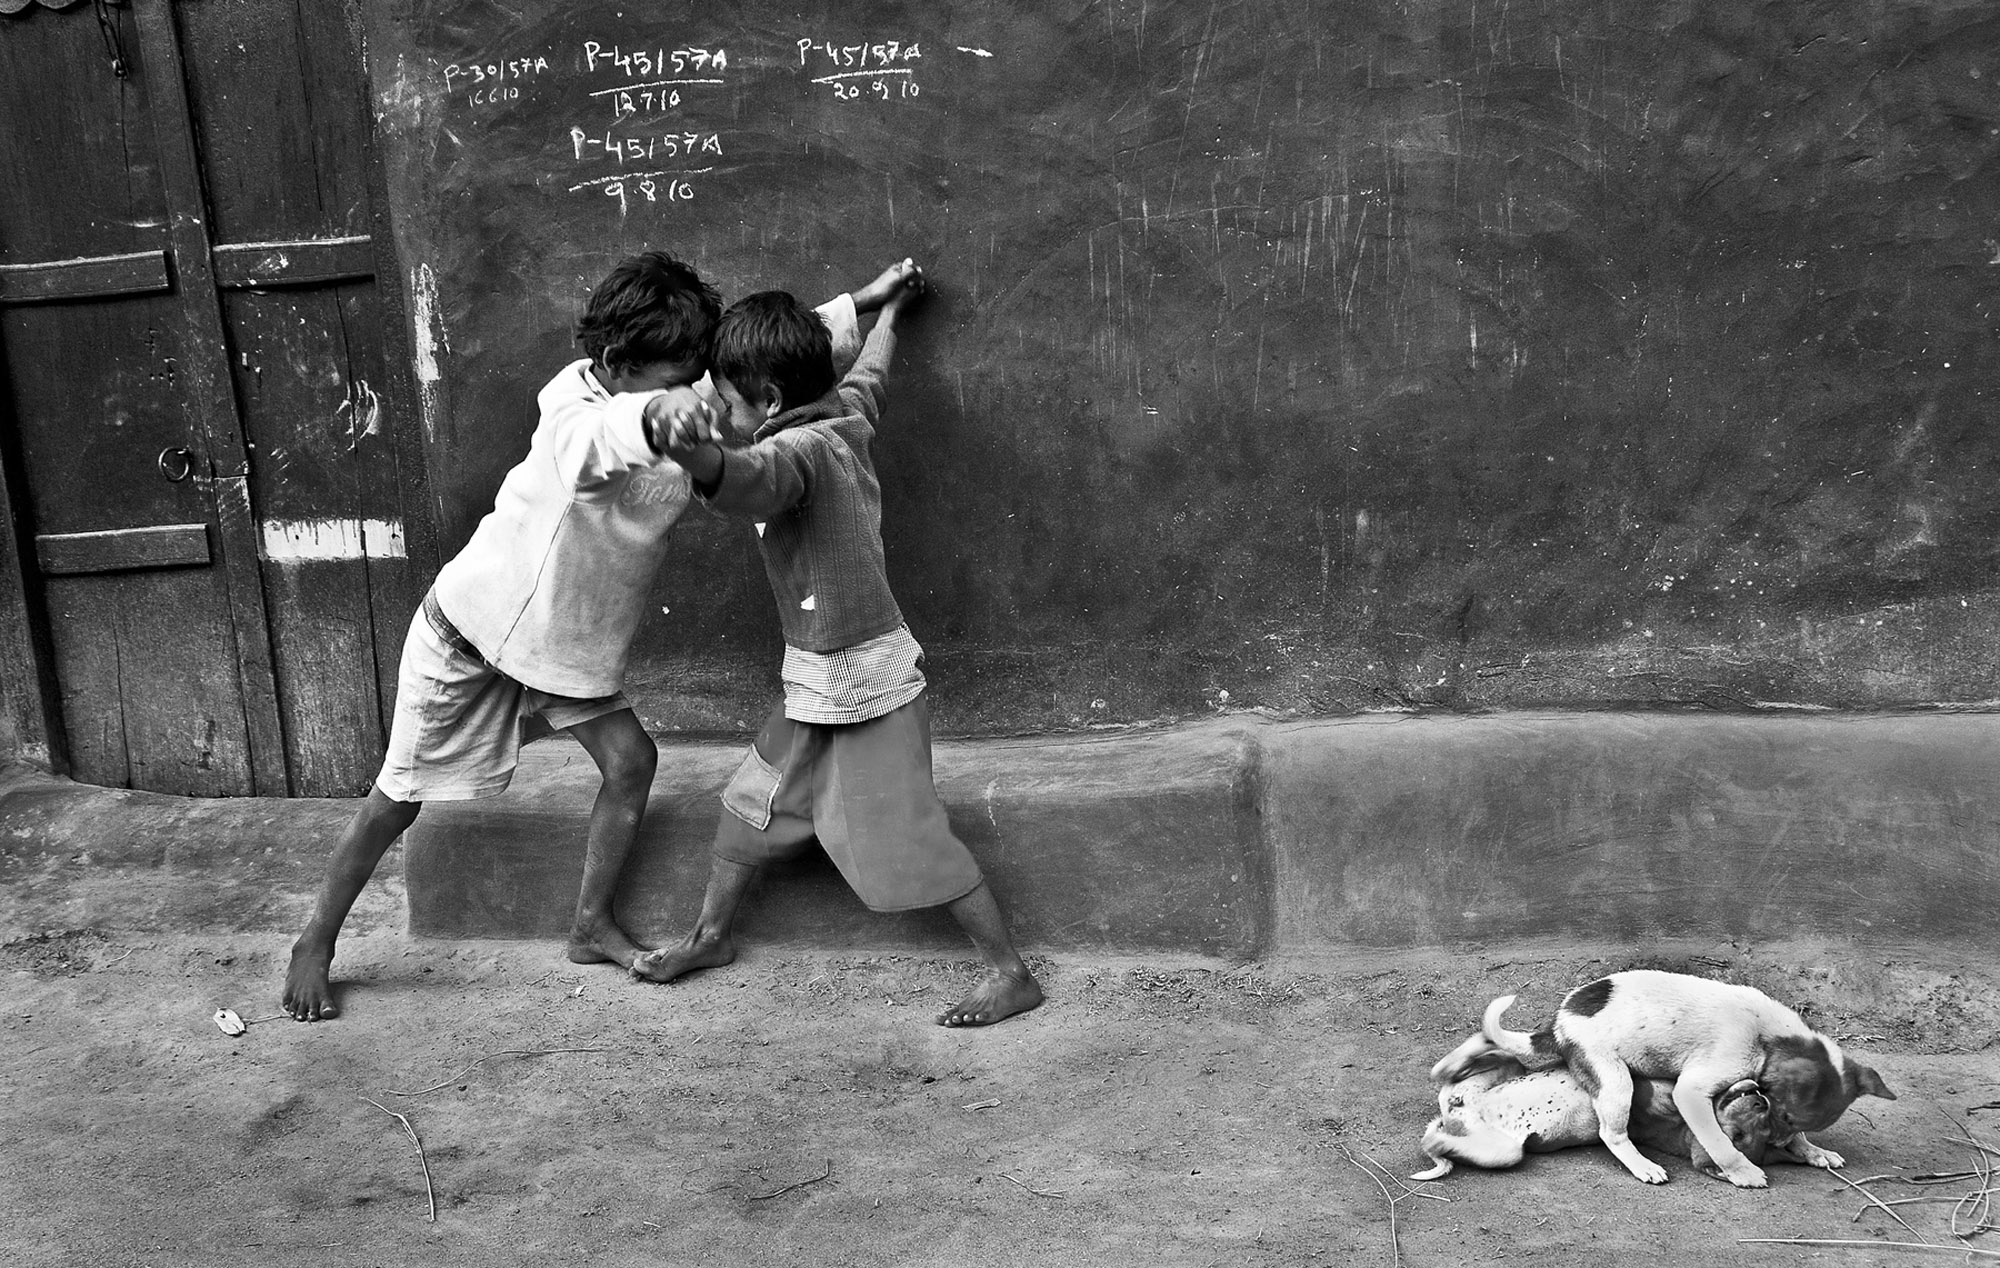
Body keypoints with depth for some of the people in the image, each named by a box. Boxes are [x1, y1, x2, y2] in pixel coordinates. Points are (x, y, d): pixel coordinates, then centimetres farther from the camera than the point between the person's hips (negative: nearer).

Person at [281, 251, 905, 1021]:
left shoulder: (691, 405, -11)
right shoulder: (574, 403, -31)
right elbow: (590, 444, -57)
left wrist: (861, 304, 4)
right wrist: (654, 413, -77)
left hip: (573, 639, 6)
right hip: (472, 627, -6)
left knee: (630, 761, -4)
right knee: (401, 796, 4)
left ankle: (591, 928, 15)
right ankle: (314, 946, 22)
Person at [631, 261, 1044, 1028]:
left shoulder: (798, 449, -23)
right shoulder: (843, 418, 4)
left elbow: (747, 479, -47)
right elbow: (867, 374, 25)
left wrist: (695, 454, -69)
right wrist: (888, 310, 45)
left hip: (865, 682, -10)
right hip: (820, 683, 10)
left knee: (907, 837, -4)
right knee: (754, 799, 19)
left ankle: (1011, 973, 6)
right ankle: (712, 934, 37)